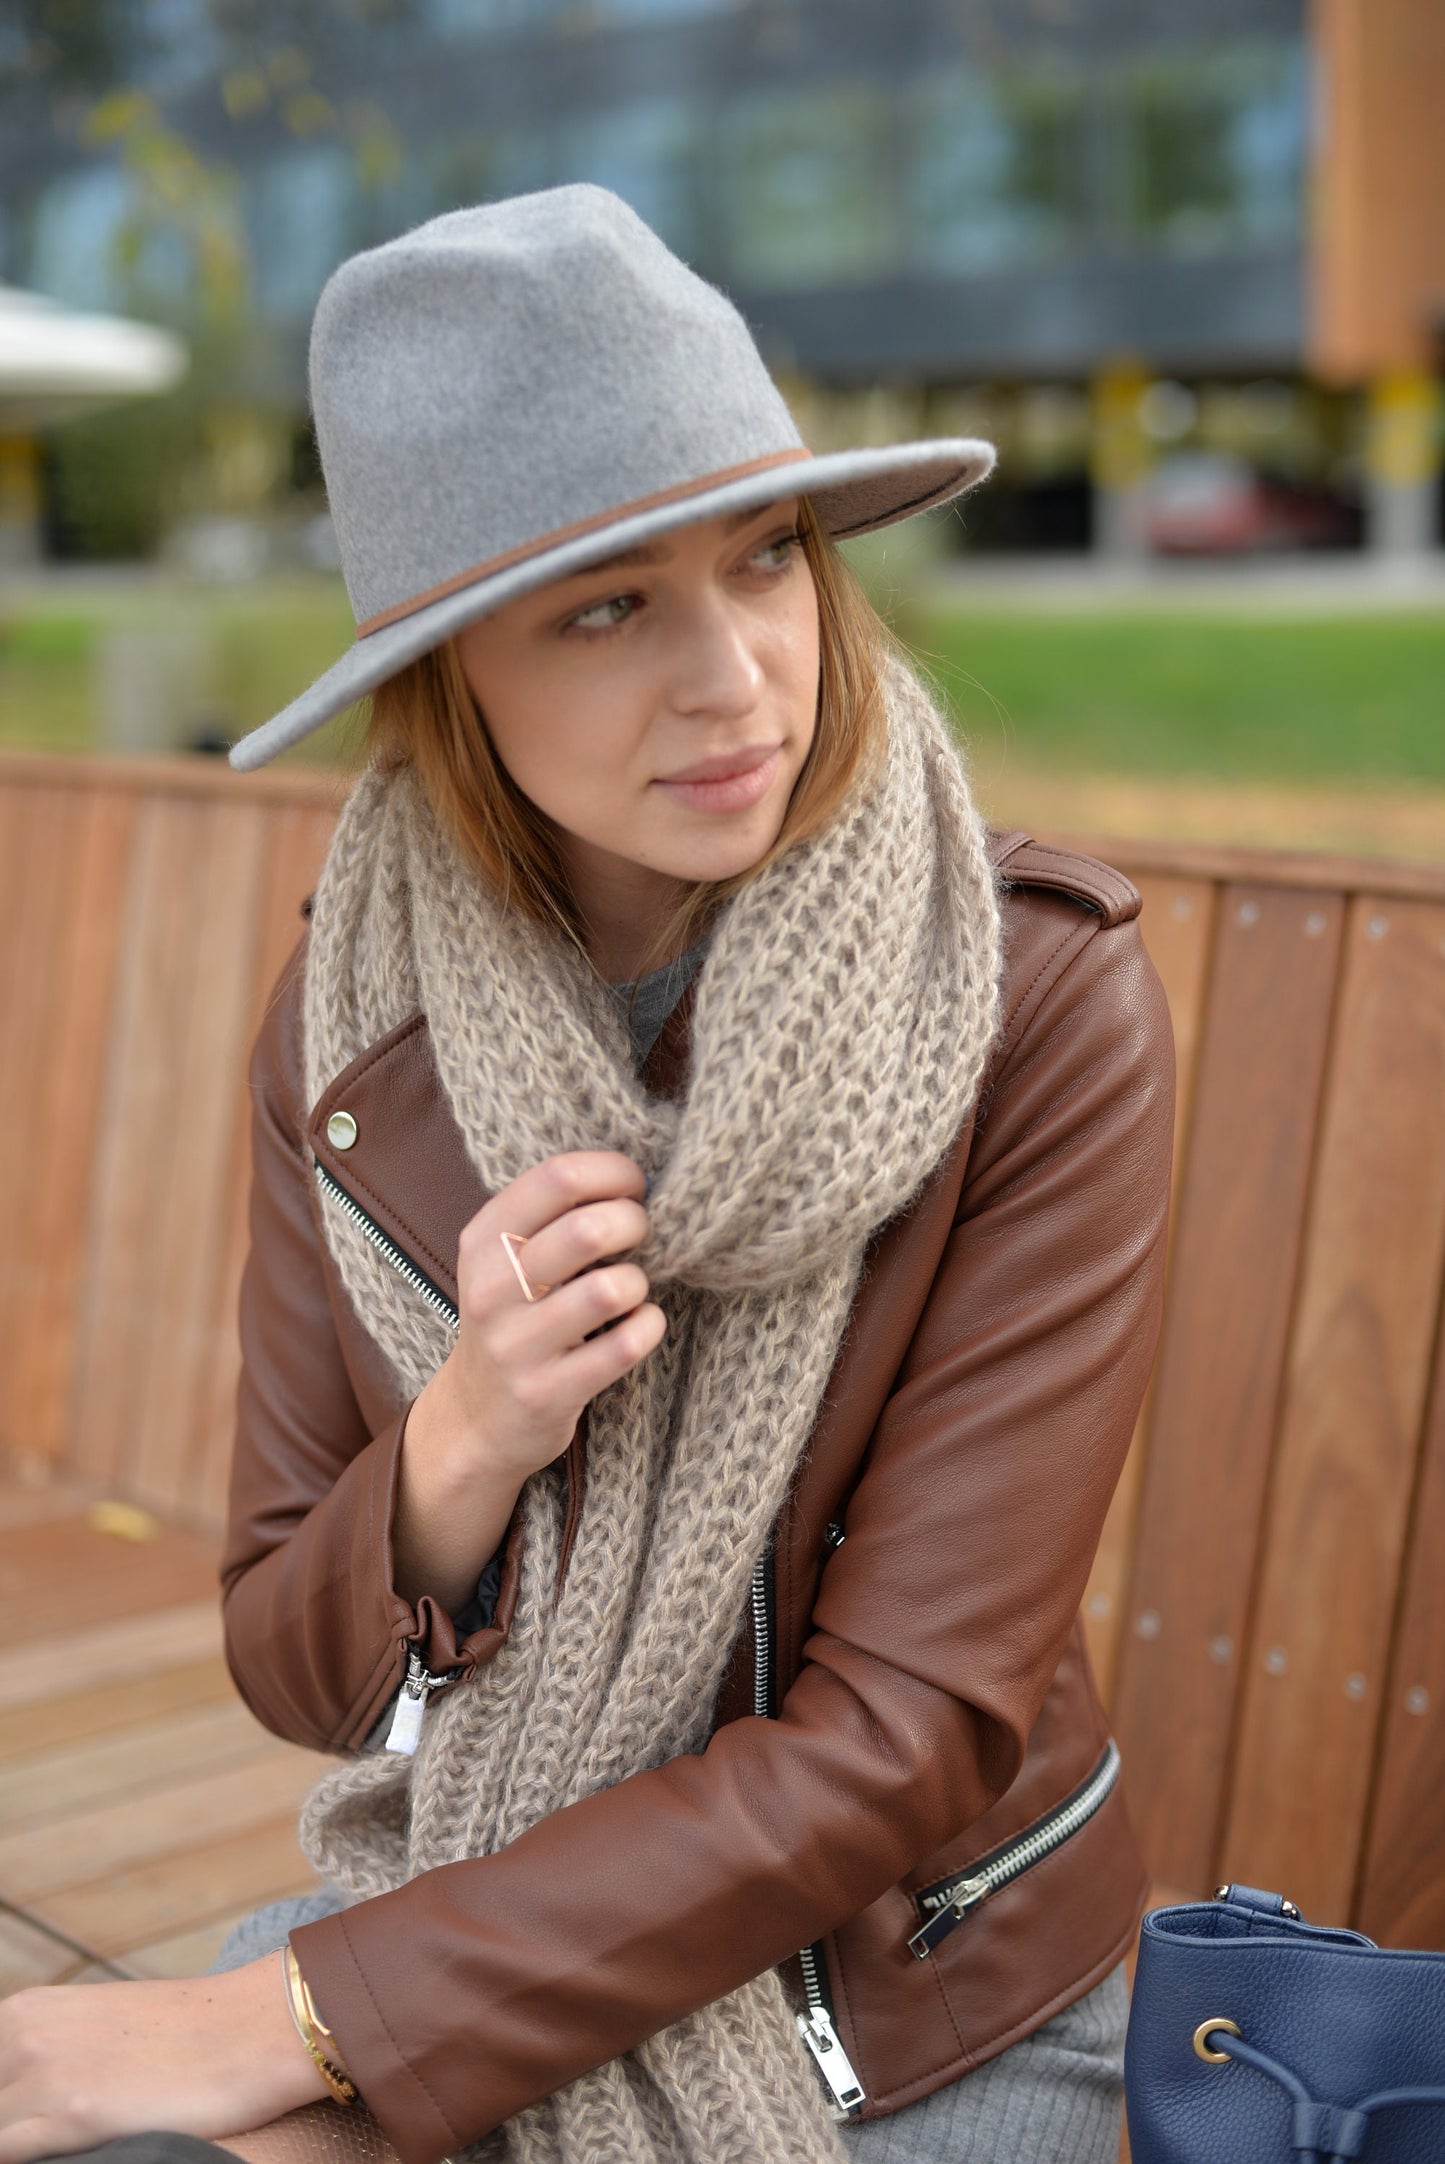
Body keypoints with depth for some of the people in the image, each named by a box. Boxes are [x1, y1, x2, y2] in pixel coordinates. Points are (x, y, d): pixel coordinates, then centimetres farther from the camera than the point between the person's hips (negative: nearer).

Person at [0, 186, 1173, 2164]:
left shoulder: (1040, 1006, -20)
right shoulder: (353, 1017, -10)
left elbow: (906, 1736, -20)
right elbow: (299, 1674, -4)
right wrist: (466, 1443, -25)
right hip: (488, 1915, 3)